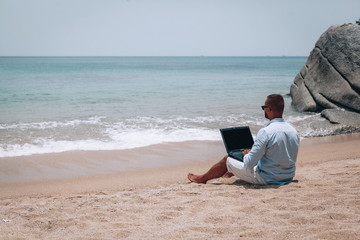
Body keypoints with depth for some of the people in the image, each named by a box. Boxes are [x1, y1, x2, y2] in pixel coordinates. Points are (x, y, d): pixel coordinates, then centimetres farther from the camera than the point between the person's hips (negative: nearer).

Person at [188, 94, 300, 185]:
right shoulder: (294, 131, -2)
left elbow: (249, 163, -24)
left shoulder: (266, 132, -25)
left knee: (227, 160, 13)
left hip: (267, 179, -7)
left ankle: (202, 178, 36)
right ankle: (232, 172, 60)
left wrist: (247, 154, 0)